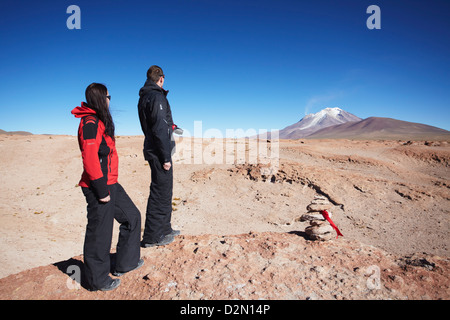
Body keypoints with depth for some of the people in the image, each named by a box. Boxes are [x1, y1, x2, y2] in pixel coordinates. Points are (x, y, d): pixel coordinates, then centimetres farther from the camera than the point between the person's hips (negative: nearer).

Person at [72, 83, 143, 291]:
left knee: (131, 216, 17)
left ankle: (124, 264, 31)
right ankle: (97, 281, 22)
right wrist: (101, 191, -21)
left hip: (110, 184, 10)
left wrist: (109, 186, 20)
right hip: (99, 187, -10)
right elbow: (90, 159, -23)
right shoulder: (91, 122, -16)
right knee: (99, 233, 3)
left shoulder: (100, 121, 15)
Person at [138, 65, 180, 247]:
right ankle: (151, 237, 9)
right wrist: (166, 157, -19)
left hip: (152, 150, 10)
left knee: (164, 191, 18)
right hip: (159, 152, -10)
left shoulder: (144, 97, 15)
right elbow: (160, 130, -21)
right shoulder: (156, 96, -15)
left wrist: (170, 127, 34)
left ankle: (164, 229, 30)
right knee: (160, 192, -2)